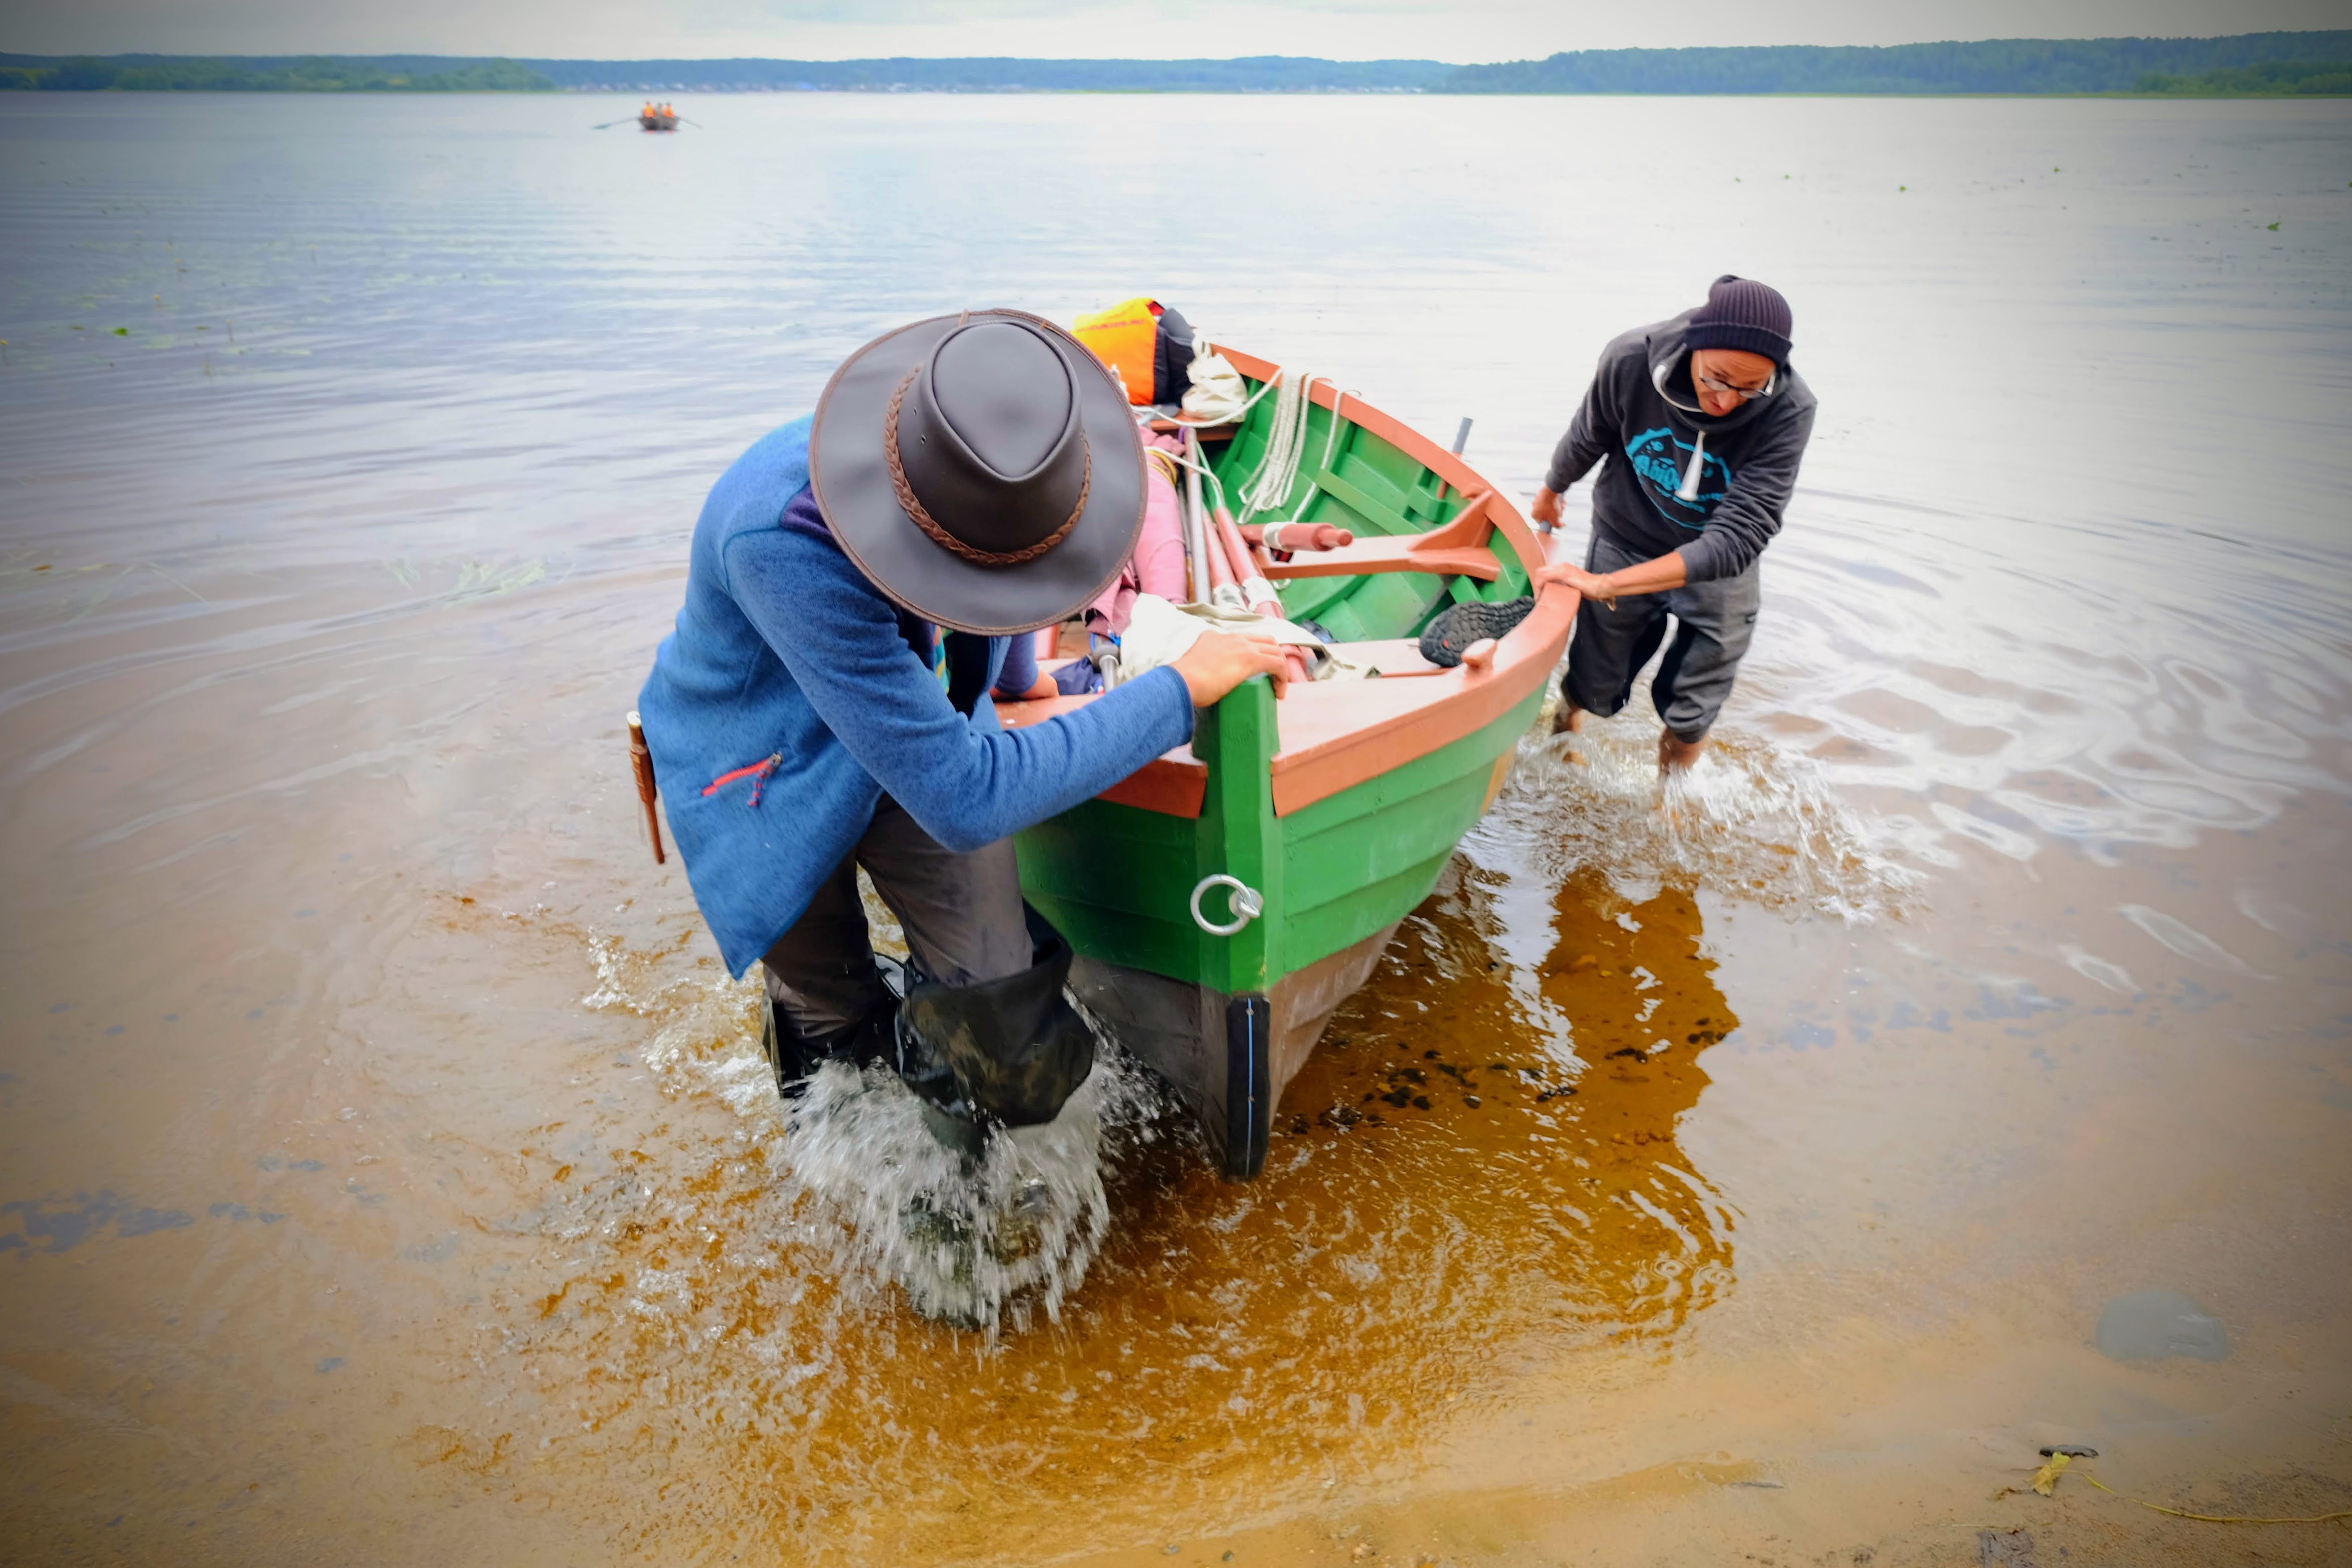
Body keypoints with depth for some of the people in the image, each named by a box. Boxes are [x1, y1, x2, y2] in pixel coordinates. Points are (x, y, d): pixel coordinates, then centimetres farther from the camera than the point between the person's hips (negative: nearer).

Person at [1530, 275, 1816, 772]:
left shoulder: (1789, 409, -32)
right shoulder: (1631, 359, -27)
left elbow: (1737, 539, -34)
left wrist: (1606, 584, -38)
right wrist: (1551, 489, 17)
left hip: (1717, 567, -1)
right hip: (1625, 540, 1)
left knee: (1689, 720, 10)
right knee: (1593, 691, 17)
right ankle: (1562, 732, 52)